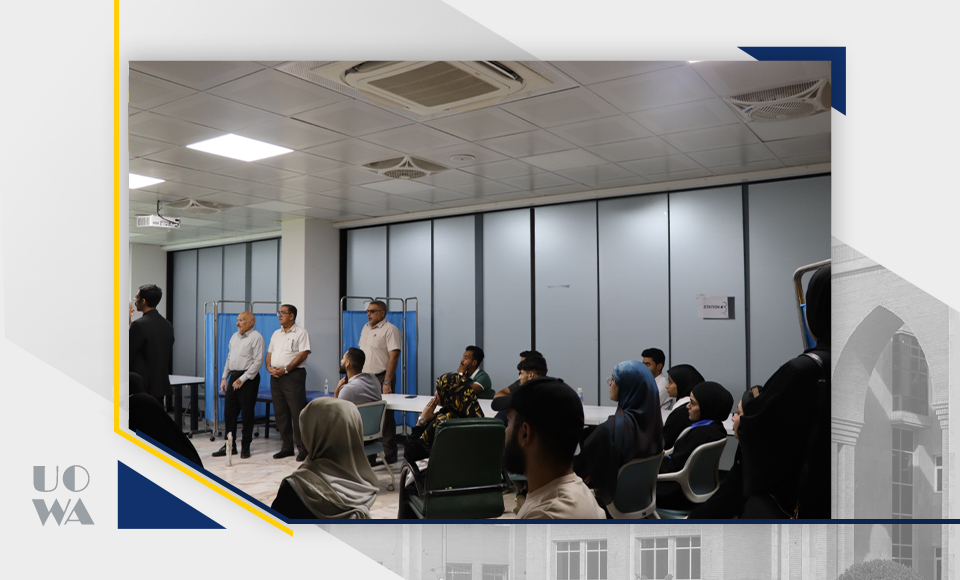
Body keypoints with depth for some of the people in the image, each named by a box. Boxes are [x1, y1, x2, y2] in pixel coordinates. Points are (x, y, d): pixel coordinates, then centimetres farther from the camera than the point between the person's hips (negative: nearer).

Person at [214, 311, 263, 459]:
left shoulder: (256, 337, -8)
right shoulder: (235, 336, 16)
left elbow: (258, 361, -14)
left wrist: (242, 379, -17)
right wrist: (224, 377, 13)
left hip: (248, 379, -7)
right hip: (233, 377, 7)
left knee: (247, 413, -1)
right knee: (229, 412, 8)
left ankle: (245, 447, 9)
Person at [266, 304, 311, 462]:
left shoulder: (301, 332, -4)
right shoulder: (276, 334, 18)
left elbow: (303, 354, -13)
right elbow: (269, 353, 19)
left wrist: (285, 369, -17)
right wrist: (269, 367, -1)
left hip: (293, 376, -7)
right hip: (275, 377, 7)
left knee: (297, 413, -7)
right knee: (280, 413, 9)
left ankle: (303, 449, -2)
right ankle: (286, 447, 18)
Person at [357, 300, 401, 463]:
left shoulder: (390, 330, -9)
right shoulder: (365, 328, 16)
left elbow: (394, 356, -16)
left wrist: (387, 383, -21)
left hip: (381, 378, -7)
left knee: (385, 417, -3)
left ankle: (389, 454, 4)